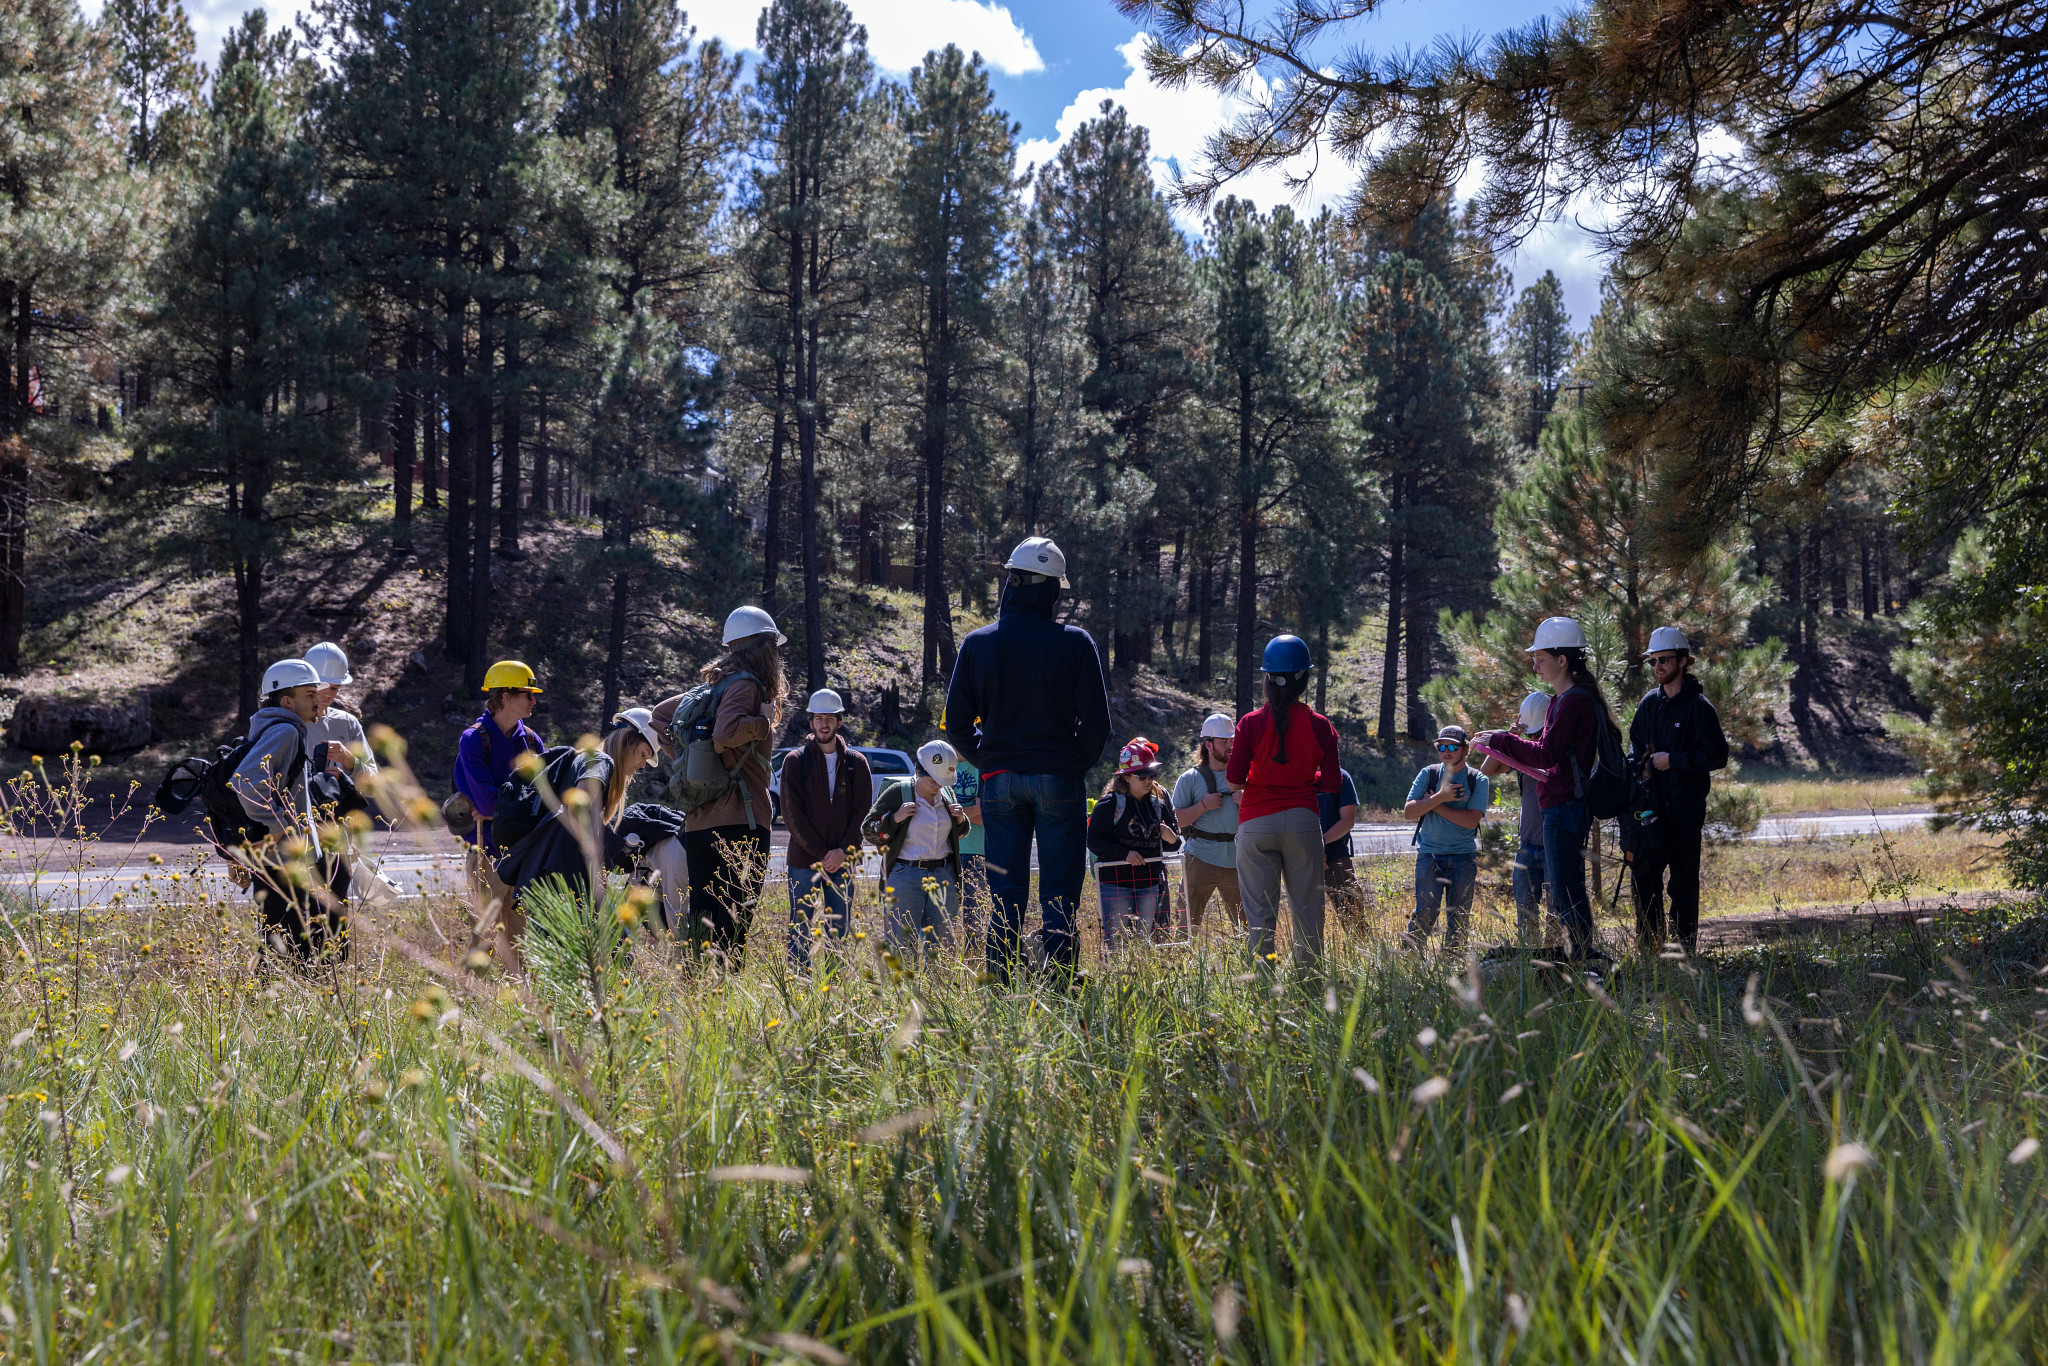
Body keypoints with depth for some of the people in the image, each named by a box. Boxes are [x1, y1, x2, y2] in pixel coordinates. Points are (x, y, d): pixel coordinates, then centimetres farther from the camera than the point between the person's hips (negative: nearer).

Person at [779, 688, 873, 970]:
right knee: (801, 931, 0)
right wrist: (822, 853, -10)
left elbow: (863, 812, 4)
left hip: (842, 861, 2)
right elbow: (792, 814, -3)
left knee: (839, 930, 4)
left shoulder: (856, 762, 8)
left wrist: (843, 851, -9)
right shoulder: (795, 761, 2)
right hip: (804, 861, -2)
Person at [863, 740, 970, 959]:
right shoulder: (898, 793, -5)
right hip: (906, 877, -4)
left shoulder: (947, 795, 9)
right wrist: (895, 818, -16)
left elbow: (959, 835, 23)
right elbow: (868, 830, -1)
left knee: (941, 941, 4)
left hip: (943, 875, 4)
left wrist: (961, 820, 1)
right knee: (901, 942, -5)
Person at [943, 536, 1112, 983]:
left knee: (1005, 895, 8)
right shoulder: (1075, 643, -6)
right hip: (1058, 779, -2)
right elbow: (1096, 721, -4)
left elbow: (956, 724, 4)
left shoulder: (977, 644, 1)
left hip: (1000, 779, 2)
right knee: (1059, 895, 3)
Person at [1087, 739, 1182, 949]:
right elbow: (1094, 841, -10)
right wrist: (1124, 853, -21)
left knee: (1144, 939, 8)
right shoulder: (1109, 804, -7)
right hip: (1116, 882, -5)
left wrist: (1172, 839, -8)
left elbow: (1174, 838, 17)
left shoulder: (1159, 803, 8)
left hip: (1149, 883, 5)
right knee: (1116, 941, -7)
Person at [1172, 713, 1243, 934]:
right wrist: (1204, 805, -12)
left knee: (1244, 924, 3)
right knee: (1190, 922, -5)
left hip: (1235, 860, 3)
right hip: (1200, 859, -3)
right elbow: (1176, 820, -1)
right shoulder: (1190, 779, 4)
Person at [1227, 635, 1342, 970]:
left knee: (1260, 912, 2)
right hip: (1302, 819, 1)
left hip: (1256, 823, -1)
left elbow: (1234, 778, -8)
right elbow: (1332, 784, 1)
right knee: (1307, 909, 8)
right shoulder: (1320, 726, -2)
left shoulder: (1251, 723, -6)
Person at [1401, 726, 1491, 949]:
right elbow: (1408, 813, -5)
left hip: (1463, 857, 0)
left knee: (1459, 917, 2)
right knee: (1425, 913, -11)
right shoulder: (1428, 774, 5)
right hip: (1429, 855, 0)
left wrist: (1434, 805, -10)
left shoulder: (1478, 780, 2)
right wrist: (1440, 797, -16)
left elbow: (1471, 820, -11)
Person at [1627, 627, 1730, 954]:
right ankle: (1649, 946, 16)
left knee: (1684, 879, 0)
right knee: (1643, 874, 7)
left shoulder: (1698, 706, -8)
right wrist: (1639, 766, 3)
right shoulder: (1649, 703, 11)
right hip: (1651, 805, 6)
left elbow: (1717, 756, -12)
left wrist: (1672, 760, -14)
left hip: (1685, 808, -6)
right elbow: (1636, 746, 24)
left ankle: (1686, 949, 6)